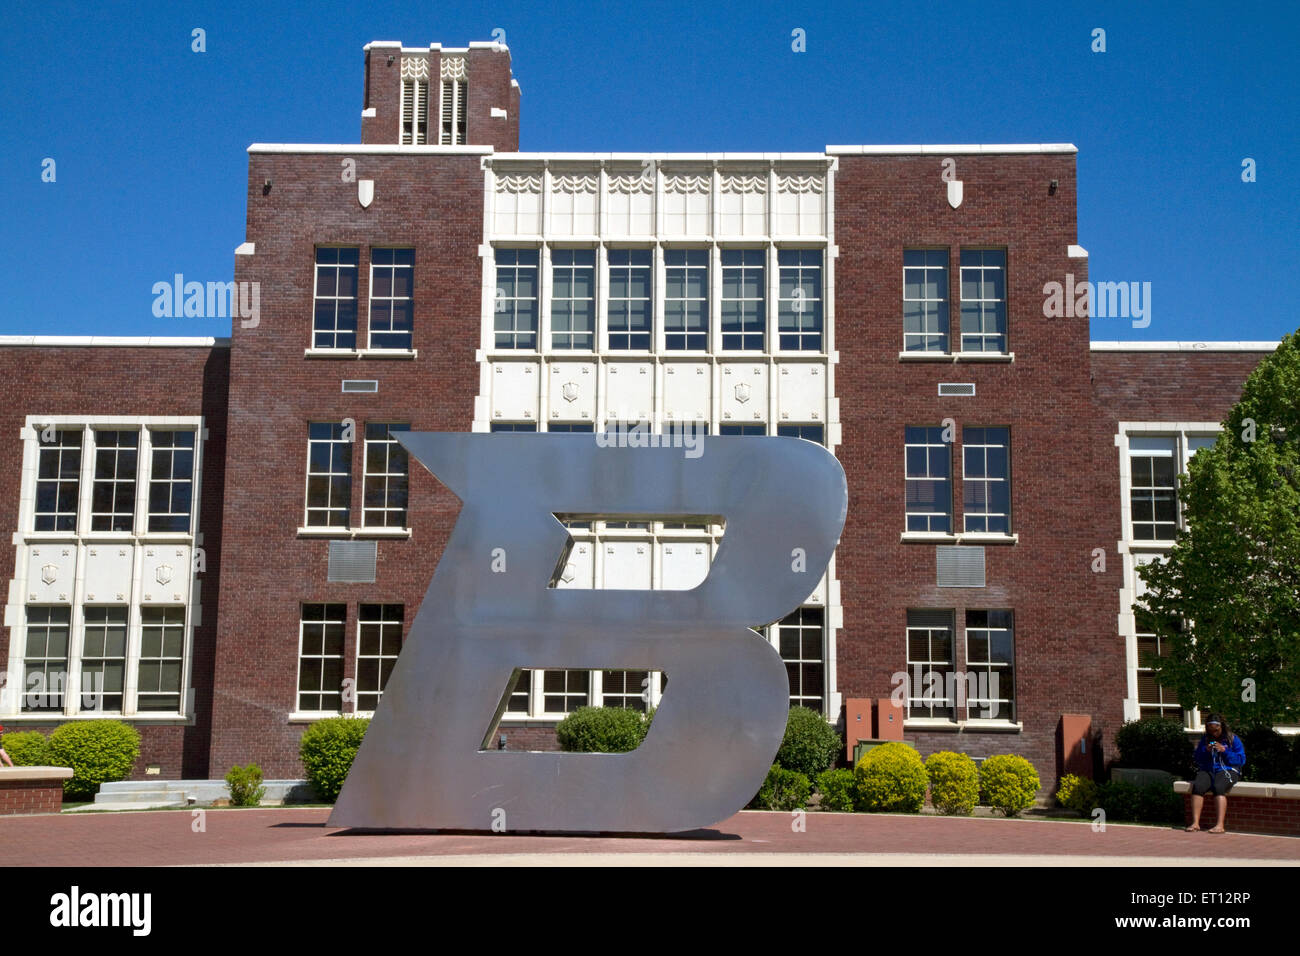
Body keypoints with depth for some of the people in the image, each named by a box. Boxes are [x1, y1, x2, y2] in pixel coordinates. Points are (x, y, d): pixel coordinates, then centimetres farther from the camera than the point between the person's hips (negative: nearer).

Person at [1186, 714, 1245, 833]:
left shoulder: (1233, 739, 7)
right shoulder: (1205, 739, 17)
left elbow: (1241, 760, 1)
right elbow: (1196, 758, 18)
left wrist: (1224, 751, -10)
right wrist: (1206, 751, -2)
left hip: (1227, 770, -3)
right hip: (1207, 770, 3)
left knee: (1219, 787, -35)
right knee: (1198, 786, -29)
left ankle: (1220, 825, -42)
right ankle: (1195, 822, -32)